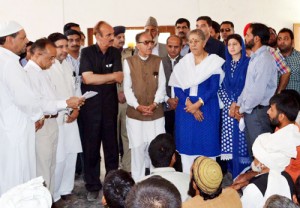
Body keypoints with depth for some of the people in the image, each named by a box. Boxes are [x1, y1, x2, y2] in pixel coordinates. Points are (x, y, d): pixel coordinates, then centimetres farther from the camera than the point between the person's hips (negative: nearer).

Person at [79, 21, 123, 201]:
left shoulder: (115, 53, 4)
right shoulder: (87, 52, -4)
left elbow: (120, 78, -4)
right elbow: (87, 78, -15)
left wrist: (97, 79, -10)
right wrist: (112, 76, -9)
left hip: (110, 105, 2)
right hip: (91, 106, -2)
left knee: (111, 145, 9)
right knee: (91, 147, 6)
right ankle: (93, 186, 18)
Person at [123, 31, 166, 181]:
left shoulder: (158, 61, 5)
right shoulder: (128, 62, 0)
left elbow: (162, 86, 2)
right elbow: (127, 87, -3)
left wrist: (155, 103, -12)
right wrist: (137, 106, -14)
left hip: (156, 113, 1)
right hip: (135, 114, -1)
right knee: (137, 148, 4)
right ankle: (137, 183, 16)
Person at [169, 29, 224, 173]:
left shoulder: (214, 61, 0)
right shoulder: (184, 62, 8)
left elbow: (214, 88, -6)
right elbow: (177, 87, 1)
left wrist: (198, 104, -16)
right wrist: (189, 104, -12)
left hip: (207, 109, -2)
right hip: (186, 109, 3)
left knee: (207, 145, -2)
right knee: (187, 145, 3)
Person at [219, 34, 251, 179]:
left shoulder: (248, 63, 0)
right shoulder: (225, 65, 13)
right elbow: (221, 87, 8)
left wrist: (238, 105, -10)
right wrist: (230, 104, -5)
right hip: (228, 107, 4)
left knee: (242, 142, -4)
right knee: (230, 143, 3)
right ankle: (234, 175, 12)